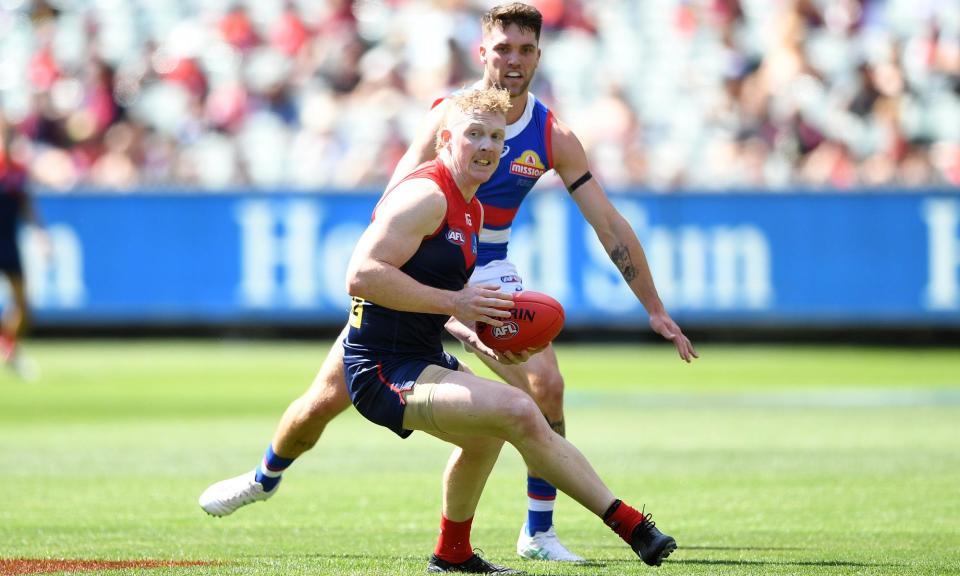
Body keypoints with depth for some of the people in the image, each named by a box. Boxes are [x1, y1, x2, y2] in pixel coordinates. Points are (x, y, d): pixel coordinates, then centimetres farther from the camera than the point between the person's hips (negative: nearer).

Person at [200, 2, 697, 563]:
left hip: (488, 273, 2)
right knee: (327, 396, -3)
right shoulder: (449, 116, -18)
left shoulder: (554, 137, -8)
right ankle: (266, 476, 29)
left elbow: (610, 226, -2)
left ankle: (539, 533, -7)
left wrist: (656, 309, -3)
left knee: (546, 385, -22)